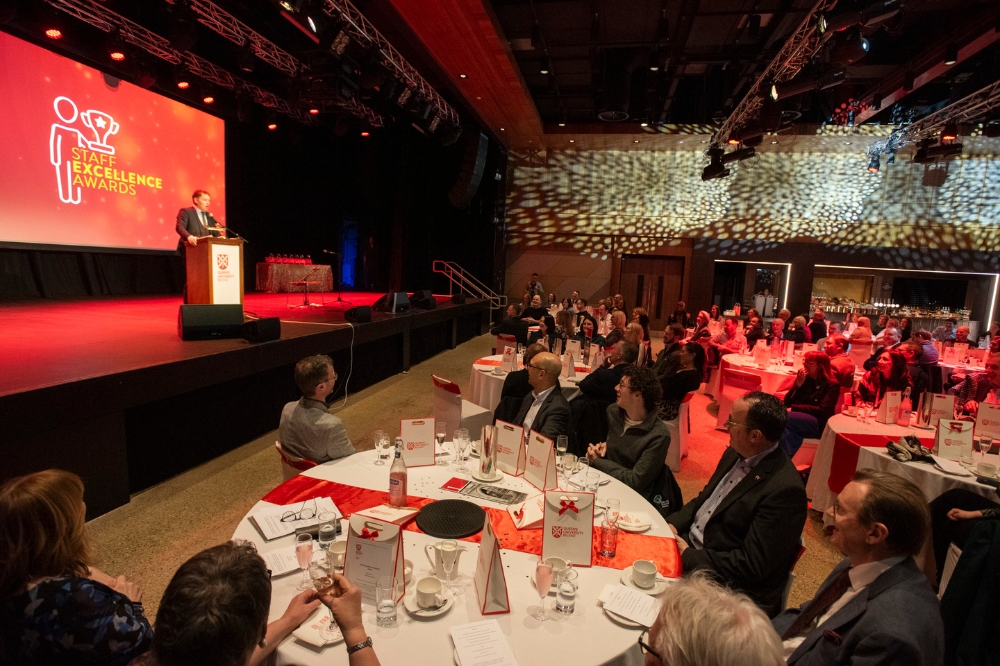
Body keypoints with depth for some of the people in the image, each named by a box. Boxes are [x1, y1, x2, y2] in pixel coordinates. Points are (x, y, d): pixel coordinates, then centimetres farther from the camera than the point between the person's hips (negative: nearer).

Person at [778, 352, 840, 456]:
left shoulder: (831, 385, -3)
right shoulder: (804, 378, 11)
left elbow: (822, 411, -15)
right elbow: (787, 403, 8)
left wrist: (793, 408, -18)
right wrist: (798, 385, -7)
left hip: (819, 424, -5)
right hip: (801, 418, 5)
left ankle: (785, 458, -17)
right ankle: (785, 458, -21)